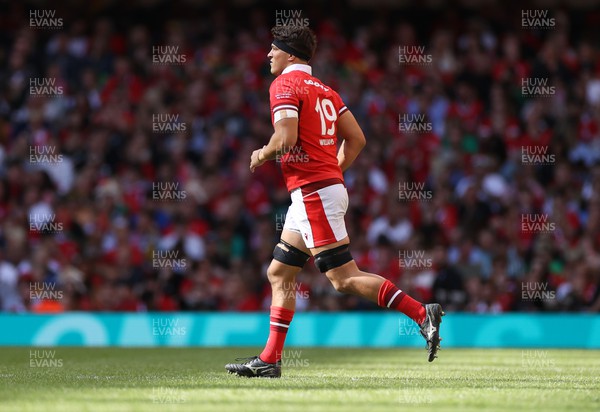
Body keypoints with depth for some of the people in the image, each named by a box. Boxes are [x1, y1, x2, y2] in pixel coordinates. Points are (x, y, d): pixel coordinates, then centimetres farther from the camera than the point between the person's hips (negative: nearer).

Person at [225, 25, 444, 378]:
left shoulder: (284, 84, -7)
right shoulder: (324, 90, 18)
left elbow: (286, 139, -20)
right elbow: (357, 139, 15)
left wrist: (263, 155, -1)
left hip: (313, 191, -10)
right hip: (331, 185, 10)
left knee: (344, 278, -12)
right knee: (279, 273, 13)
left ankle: (422, 313, -16)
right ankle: (270, 360, 13)